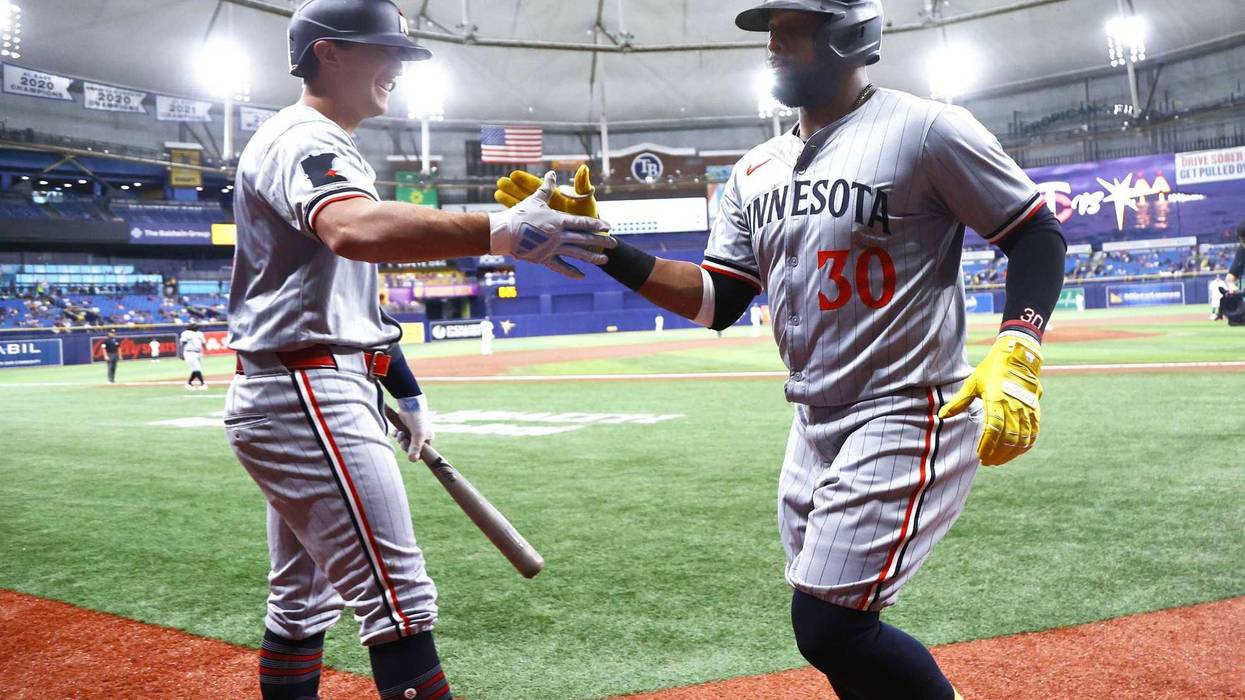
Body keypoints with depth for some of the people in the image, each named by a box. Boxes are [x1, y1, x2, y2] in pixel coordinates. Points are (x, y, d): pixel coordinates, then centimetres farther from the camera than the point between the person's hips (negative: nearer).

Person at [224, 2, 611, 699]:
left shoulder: (328, 148, 21)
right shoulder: (301, 139, -12)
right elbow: (355, 231, -37)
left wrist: (405, 389, 16)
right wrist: (497, 232, -48)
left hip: (291, 399, 11)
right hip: (306, 397, -11)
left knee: (304, 601, 18)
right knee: (400, 599, -11)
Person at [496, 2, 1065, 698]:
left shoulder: (927, 129, -8)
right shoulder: (758, 169, 11)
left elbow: (1041, 237, -5)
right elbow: (715, 300, 8)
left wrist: (1016, 354, -20)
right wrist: (601, 245, -2)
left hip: (907, 419, -7)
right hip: (814, 428, 7)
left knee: (829, 627, -11)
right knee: (825, 627, 13)